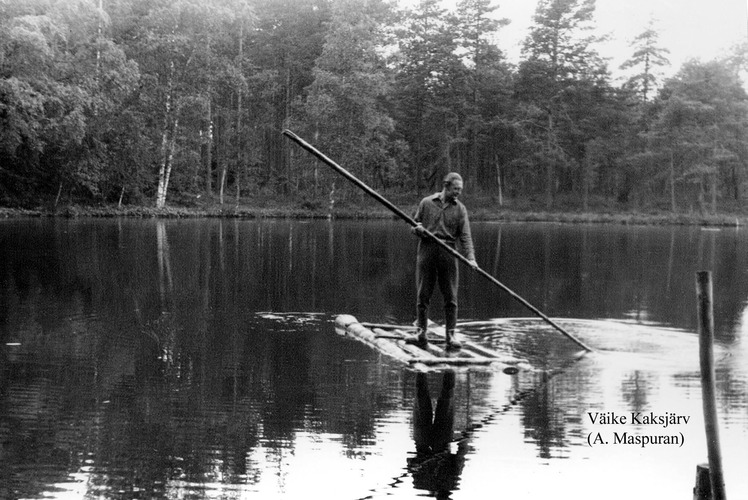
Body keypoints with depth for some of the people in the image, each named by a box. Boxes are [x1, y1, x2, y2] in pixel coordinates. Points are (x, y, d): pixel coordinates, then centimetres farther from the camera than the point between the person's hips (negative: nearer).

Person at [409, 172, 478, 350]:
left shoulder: (460, 209, 6)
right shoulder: (426, 203, 6)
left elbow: (465, 236, -2)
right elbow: (415, 225, 15)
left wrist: (470, 258, -15)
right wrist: (418, 229, -9)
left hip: (448, 252, 0)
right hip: (427, 250, 0)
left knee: (450, 297, -1)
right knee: (423, 295, 1)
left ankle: (451, 335, 3)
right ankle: (421, 332, 9)